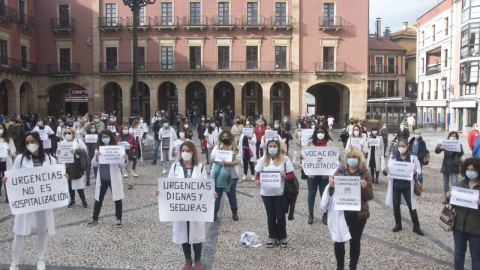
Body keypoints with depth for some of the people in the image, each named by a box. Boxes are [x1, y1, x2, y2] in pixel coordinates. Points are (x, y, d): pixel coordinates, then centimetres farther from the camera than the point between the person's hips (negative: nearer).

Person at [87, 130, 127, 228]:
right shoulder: (98, 149, 3)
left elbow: (121, 166, -7)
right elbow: (94, 164, 0)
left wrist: (125, 160, -28)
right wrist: (96, 157, -20)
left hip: (114, 178, -3)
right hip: (102, 178, 3)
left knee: (117, 199, 5)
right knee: (98, 198, 15)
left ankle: (119, 219, 19)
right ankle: (94, 218, 30)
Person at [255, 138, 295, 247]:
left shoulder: (284, 159, -2)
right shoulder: (263, 160, 4)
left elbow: (291, 175, -1)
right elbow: (258, 175, 6)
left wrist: (285, 176, -21)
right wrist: (257, 181, -14)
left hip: (280, 193, -2)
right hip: (266, 193, 2)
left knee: (280, 216, 3)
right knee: (270, 216, 12)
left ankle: (282, 237, 22)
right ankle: (272, 237, 25)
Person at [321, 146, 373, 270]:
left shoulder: (365, 173, -2)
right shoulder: (340, 171, 1)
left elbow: (370, 196, -3)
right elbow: (331, 193, 4)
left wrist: (365, 187, -22)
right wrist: (331, 186, -17)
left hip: (358, 214, 0)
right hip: (341, 212, 1)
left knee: (355, 241, 11)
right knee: (338, 240, 0)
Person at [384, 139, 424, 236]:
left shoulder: (413, 157, -4)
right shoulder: (393, 156, 0)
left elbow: (419, 170, 1)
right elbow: (389, 169, 6)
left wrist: (415, 171, -22)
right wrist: (385, 170, -17)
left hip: (407, 186, -2)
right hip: (395, 185, 2)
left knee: (412, 206, 4)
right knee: (396, 206, 11)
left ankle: (416, 227, 18)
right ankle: (398, 225, 27)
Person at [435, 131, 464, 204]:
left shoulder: (459, 145, -3)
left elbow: (461, 153, -16)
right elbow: (437, 152, -7)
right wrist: (437, 147, -31)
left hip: (454, 167, -2)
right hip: (445, 166, 2)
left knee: (454, 183, -9)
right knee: (445, 183, 10)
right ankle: (445, 197, 19)